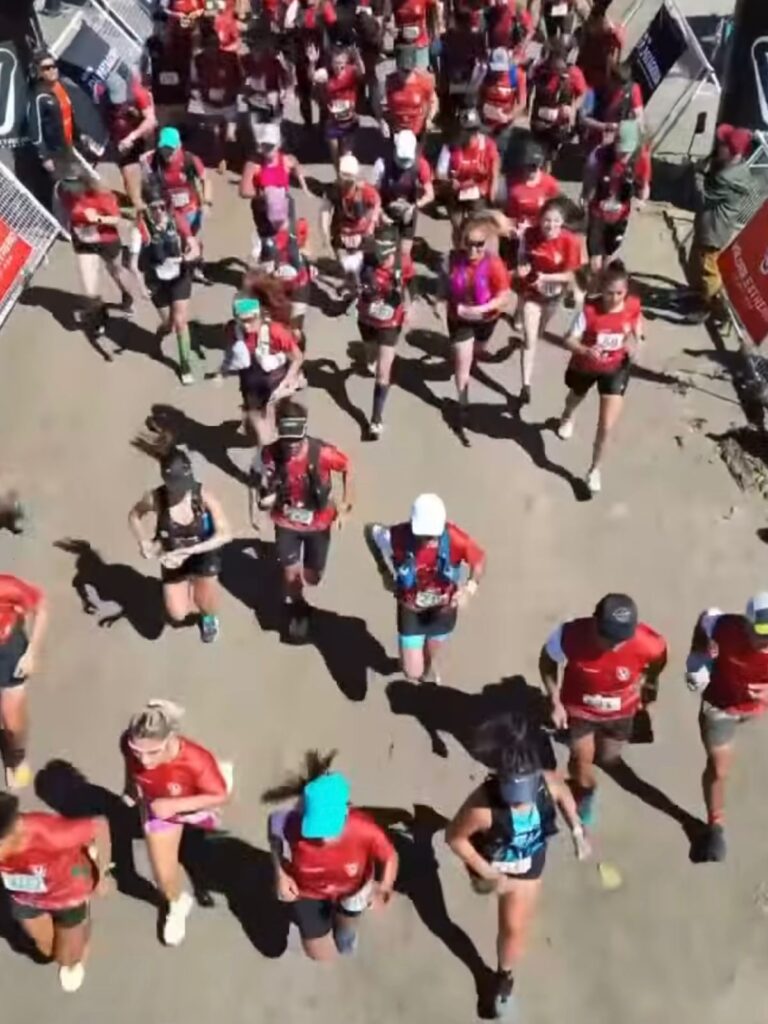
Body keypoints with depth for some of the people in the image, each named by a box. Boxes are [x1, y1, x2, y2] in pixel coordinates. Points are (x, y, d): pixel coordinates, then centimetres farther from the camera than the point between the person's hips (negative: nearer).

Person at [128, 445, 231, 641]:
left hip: (204, 554, -1)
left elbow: (225, 534, -29)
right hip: (172, 558, 1)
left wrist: (187, 551, -36)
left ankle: (209, 617, 29)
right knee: (178, 615, 1)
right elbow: (134, 516, -4)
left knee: (205, 604, -12)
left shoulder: (205, 496, -30)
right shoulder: (155, 498, -26)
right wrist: (143, 542, -21)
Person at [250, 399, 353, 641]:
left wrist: (345, 504, -9)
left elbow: (347, 467, -11)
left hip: (318, 522, 0)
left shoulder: (321, 453, -29)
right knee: (291, 574, 2)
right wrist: (254, 507, -13)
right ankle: (296, 611, 35)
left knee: (312, 578, 13)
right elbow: (256, 477, -5)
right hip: (287, 523, 0)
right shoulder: (270, 455, -25)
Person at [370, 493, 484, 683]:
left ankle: (430, 667, 69)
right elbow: (374, 530, -10)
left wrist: (470, 588, -28)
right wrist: (385, 571, -8)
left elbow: (479, 558, -12)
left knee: (433, 654, 30)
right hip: (411, 611, -1)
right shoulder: (398, 537, -32)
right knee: (412, 672, 0)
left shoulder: (455, 539, -31)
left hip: (443, 609, 1)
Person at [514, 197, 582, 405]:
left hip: (553, 293, 1)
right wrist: (522, 268, -28)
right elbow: (522, 259, -5)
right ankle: (526, 386, -6)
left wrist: (545, 278, -35)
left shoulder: (571, 241, -27)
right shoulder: (529, 234, -22)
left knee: (537, 333, 28)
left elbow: (570, 275, -21)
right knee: (530, 338, -10)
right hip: (530, 291, -1)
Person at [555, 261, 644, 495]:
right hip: (585, 365, 0)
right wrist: (587, 351, -48)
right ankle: (567, 417, 74)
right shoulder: (590, 310, -30)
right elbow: (569, 340, -28)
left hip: (615, 368, 0)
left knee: (607, 425, -7)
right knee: (576, 398, 33)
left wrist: (633, 346, -23)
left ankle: (595, 469, 17)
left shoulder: (633, 307, -21)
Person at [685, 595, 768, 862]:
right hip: (720, 706, -1)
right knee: (719, 769, 6)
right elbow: (706, 617, -10)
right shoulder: (726, 628, -35)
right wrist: (698, 654, -15)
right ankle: (715, 824, 30)